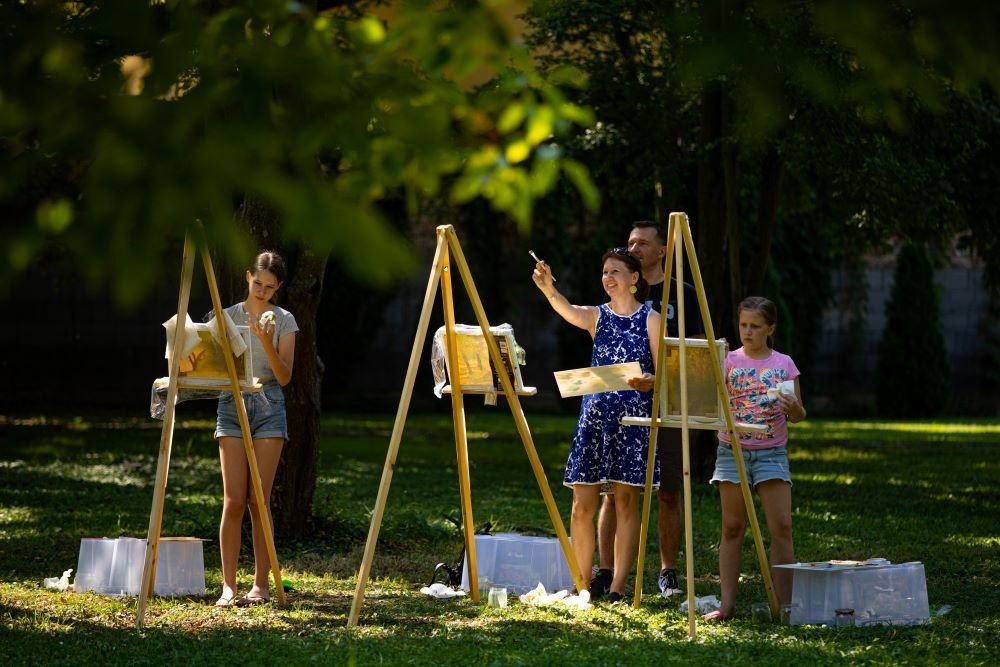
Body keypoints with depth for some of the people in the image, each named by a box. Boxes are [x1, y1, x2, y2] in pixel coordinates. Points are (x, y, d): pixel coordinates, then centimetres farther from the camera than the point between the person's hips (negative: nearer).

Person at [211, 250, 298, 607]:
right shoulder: (228, 317, 8)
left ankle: (261, 584, 2)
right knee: (234, 500, -6)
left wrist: (267, 344, -18)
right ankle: (228, 585, -4)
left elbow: (284, 377, -3)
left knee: (259, 499, -4)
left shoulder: (284, 321, 5)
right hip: (232, 403, 1)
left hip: (268, 405, -1)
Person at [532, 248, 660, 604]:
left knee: (626, 500, -2)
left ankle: (618, 587, 0)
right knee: (582, 503, -1)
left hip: (634, 417, -3)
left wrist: (648, 382, -24)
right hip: (595, 413, 3)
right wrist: (549, 290, -36)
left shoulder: (650, 319, 4)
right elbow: (569, 311, -15)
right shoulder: (597, 316, 9)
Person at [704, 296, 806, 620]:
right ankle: (727, 604, 3)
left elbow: (799, 416, 6)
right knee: (732, 527, 1)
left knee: (781, 526, -8)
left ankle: (784, 604, -6)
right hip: (732, 450, 0)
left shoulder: (784, 364, 6)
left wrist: (793, 407, -16)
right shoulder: (728, 362, 4)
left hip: (772, 452, 0)